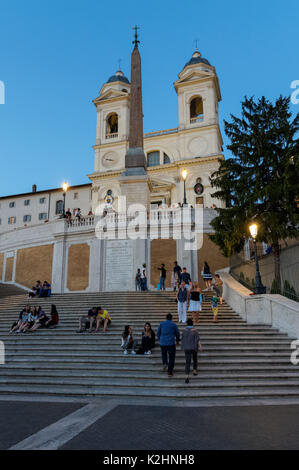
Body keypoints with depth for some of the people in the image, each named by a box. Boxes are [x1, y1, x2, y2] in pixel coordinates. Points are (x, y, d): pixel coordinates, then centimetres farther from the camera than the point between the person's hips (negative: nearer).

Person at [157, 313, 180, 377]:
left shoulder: (161, 324, 4)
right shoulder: (173, 324, 1)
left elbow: (158, 333, 7)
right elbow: (177, 333, 8)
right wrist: (177, 340, 26)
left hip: (163, 343, 2)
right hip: (171, 343, -2)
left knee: (164, 354, 27)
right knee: (171, 357, 6)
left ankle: (164, 363, 3)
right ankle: (170, 372, 4)